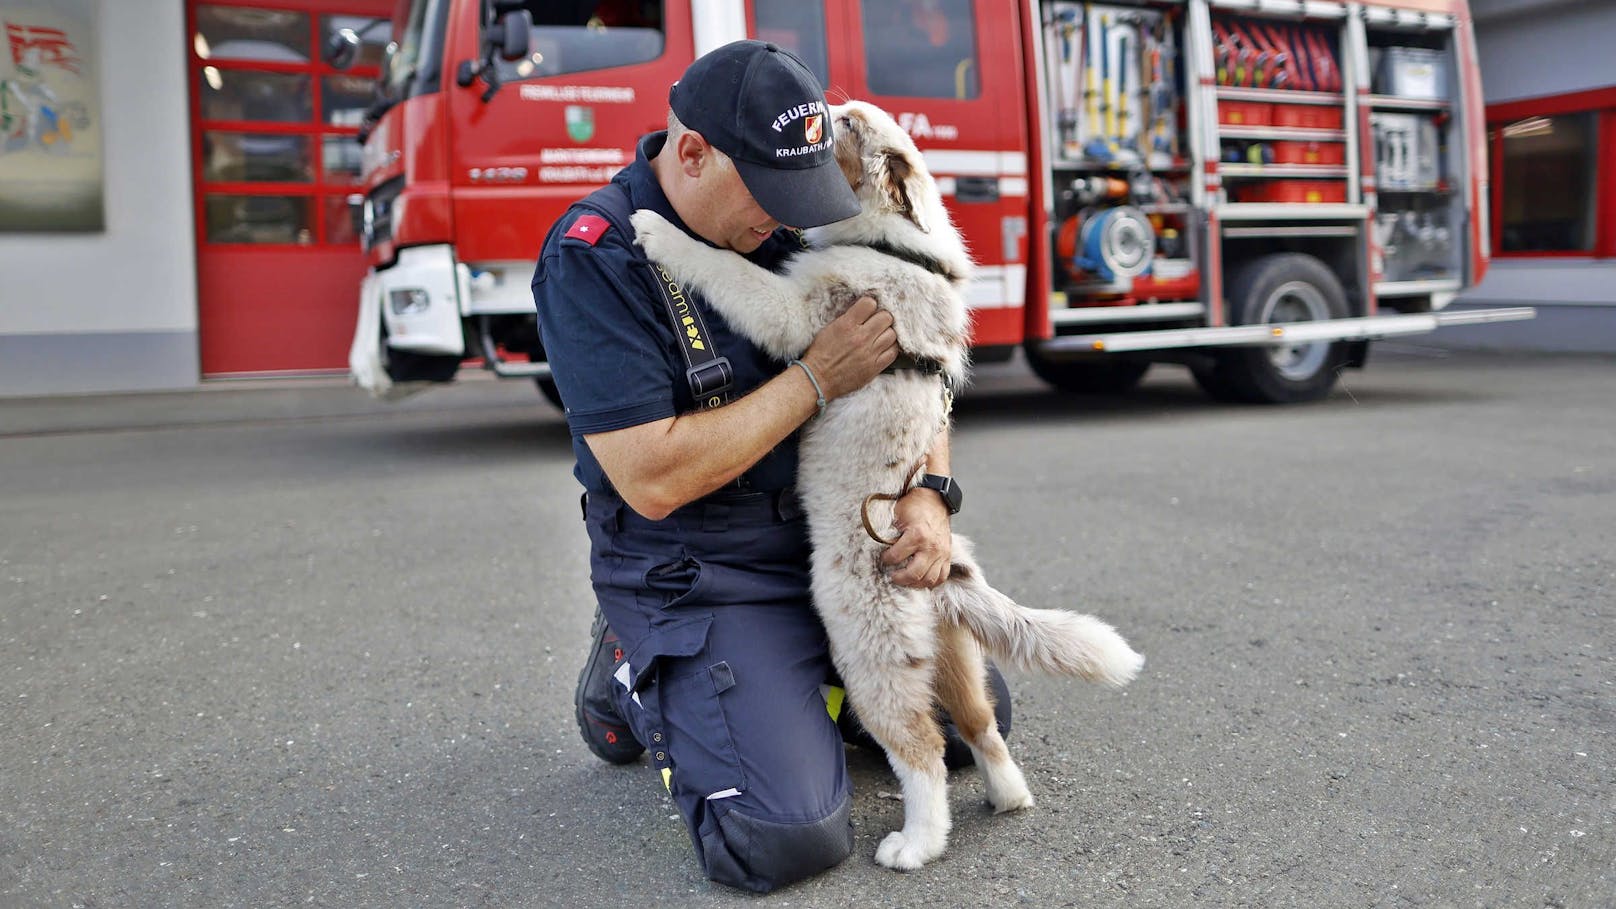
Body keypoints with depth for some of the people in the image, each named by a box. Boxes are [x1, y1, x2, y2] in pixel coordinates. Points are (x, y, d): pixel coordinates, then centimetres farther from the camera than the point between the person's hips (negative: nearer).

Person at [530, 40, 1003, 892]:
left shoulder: (784, 227, -1)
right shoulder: (593, 260, -21)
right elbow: (652, 480, -27)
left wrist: (928, 493, -13)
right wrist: (815, 379, -24)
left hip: (834, 548, 7)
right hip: (697, 585, -7)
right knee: (787, 841, -19)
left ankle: (792, 678, 29)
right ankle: (635, 686, 8)